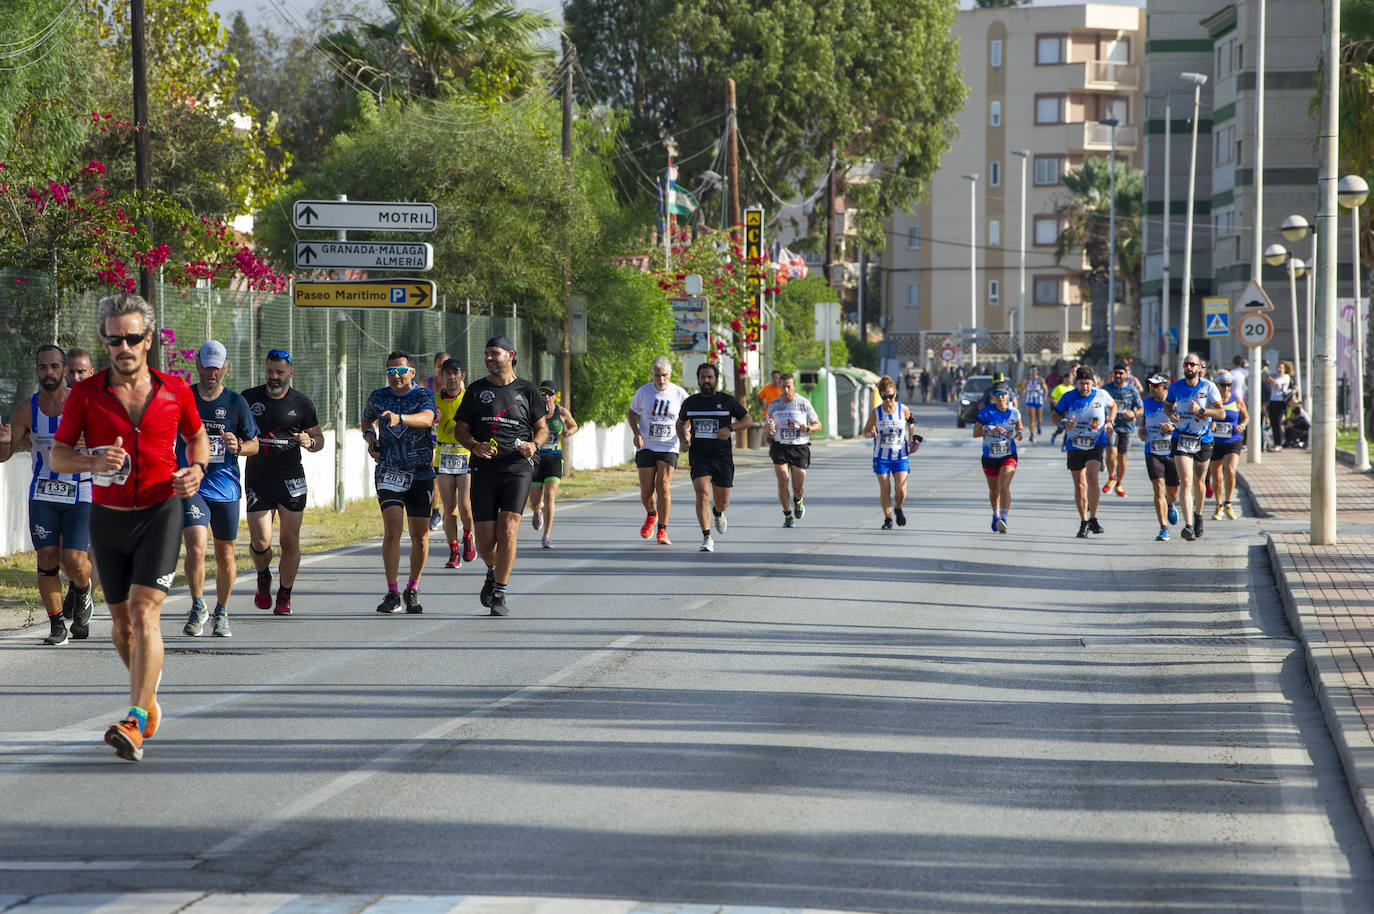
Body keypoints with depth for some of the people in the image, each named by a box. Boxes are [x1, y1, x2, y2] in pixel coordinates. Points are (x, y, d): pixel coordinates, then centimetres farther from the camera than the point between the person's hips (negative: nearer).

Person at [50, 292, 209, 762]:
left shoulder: (175, 389, 0)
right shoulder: (85, 394, -2)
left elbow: (196, 435, 17)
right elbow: (57, 455, 1)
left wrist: (197, 469, -4)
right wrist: (93, 462, -20)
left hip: (161, 513, -2)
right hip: (108, 516, 2)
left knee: (144, 613, -17)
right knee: (122, 619, 12)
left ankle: (135, 723, -23)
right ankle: (147, 692, 39)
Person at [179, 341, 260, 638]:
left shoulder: (236, 403, 2)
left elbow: (254, 444, 9)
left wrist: (238, 446, -12)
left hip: (226, 488, 1)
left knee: (225, 555, 8)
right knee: (196, 548, -18)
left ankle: (221, 614, 26)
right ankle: (197, 608, -1)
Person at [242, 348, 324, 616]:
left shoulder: (302, 403, 4)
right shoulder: (249, 398, 6)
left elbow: (319, 440, 11)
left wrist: (309, 442, -12)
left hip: (291, 480, 0)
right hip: (257, 480, 0)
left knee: (290, 542, -3)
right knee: (260, 542, -8)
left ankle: (284, 596, 11)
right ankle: (263, 577, 24)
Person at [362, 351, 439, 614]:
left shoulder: (424, 396, -5)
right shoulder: (377, 397, 5)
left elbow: (426, 418, -28)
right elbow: (367, 421, 26)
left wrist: (400, 418, -46)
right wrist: (370, 437, 5)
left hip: (421, 474, -1)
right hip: (389, 473, 1)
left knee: (420, 536, 3)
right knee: (392, 530, -16)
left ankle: (412, 591, 23)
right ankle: (392, 594, -16)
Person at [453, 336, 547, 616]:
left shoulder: (526, 390, 7)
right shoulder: (476, 390, 10)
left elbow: (542, 428, 14)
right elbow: (461, 430, 11)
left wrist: (534, 445, -8)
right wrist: (475, 446, -10)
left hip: (518, 469, -2)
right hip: (484, 470, 2)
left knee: (507, 532, -16)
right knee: (485, 540, -2)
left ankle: (500, 595, -6)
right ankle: (493, 572, 32)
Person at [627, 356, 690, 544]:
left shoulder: (679, 394, -3)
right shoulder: (643, 392, -4)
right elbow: (631, 413, 10)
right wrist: (636, 433, -7)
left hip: (668, 447, -1)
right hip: (646, 447, 1)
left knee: (663, 485, -15)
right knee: (646, 490, -1)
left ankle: (662, 531, -5)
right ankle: (651, 515, 34)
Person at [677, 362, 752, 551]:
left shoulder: (727, 401, 0)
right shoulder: (690, 402, 6)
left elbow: (748, 420, 6)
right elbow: (681, 423, 24)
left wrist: (730, 428, -10)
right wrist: (684, 437, 3)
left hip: (723, 457, 0)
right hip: (699, 456, 0)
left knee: (722, 502, 7)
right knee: (702, 495, -20)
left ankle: (718, 513, 45)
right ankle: (707, 538, -17)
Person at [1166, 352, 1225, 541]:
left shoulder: (1208, 387, -7)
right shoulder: (1176, 387, -1)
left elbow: (1221, 413, -9)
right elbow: (1168, 405, 16)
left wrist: (1201, 410, -24)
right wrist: (1171, 414, -7)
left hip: (1203, 440, 0)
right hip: (1181, 440, 0)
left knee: (1199, 483, 13)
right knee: (1185, 482, -14)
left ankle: (1198, 516, 40)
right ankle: (1188, 525, -21)